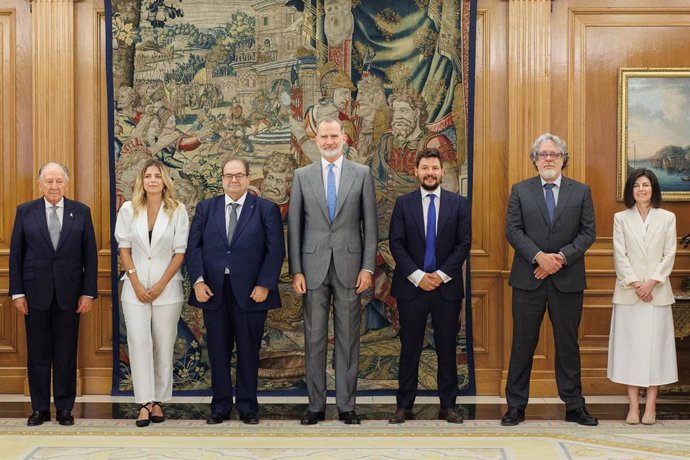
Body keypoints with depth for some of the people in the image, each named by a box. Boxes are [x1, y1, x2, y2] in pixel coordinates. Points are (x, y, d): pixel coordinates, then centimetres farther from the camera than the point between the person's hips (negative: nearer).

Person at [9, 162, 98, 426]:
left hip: (69, 294, 0)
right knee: (38, 353, 6)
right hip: (36, 293, 0)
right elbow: (15, 254, 4)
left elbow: (90, 255, 3)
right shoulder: (25, 212, 4)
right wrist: (17, 292, -2)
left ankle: (65, 408, 14)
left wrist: (88, 292, -3)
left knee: (67, 353, 5)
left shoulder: (81, 212, 4)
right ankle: (40, 408, 15)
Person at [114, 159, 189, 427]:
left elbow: (180, 252, -2)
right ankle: (144, 403, -6)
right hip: (136, 288, 1)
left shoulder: (177, 211, -1)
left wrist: (161, 285, -8)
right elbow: (124, 248, 4)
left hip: (167, 288, -1)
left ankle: (158, 402, 12)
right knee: (138, 342, -8)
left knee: (164, 346, 3)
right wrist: (136, 284, -5)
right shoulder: (128, 210, 4)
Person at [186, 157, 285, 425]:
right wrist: (198, 281, -7)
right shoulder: (205, 208, 10)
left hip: (251, 292, -2)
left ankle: (248, 407, 16)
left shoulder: (267, 209, 3)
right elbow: (194, 247, 6)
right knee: (218, 351, 6)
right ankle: (220, 406, 16)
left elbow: (276, 250, -2)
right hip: (213, 291, 2)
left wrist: (264, 285, -10)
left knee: (249, 350, 5)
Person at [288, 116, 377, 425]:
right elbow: (294, 226, 5)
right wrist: (296, 270, -1)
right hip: (314, 267, 1)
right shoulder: (302, 176, 7)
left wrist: (368, 267, -4)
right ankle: (316, 405, 13)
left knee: (348, 338, 4)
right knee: (314, 338, 4)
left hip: (349, 267, -1)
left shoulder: (362, 174, 5)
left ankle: (346, 405, 12)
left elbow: (370, 224, 3)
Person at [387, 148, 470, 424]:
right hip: (411, 286, 0)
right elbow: (396, 244, -1)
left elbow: (463, 244, 0)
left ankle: (448, 406, 13)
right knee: (409, 348, 4)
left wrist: (441, 275, -9)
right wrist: (417, 276, -11)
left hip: (447, 286, 1)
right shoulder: (403, 203, 4)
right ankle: (404, 406, 10)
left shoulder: (458, 204, 5)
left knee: (447, 348, 5)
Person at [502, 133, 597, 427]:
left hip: (567, 279, 1)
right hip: (529, 278, 0)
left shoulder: (581, 191, 7)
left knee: (568, 344, 8)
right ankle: (516, 406, 12)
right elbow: (513, 230, -2)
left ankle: (574, 406, 17)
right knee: (523, 344, 4)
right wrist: (539, 257, -15)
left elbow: (588, 232, 2)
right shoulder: (520, 191, 5)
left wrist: (562, 257, -12)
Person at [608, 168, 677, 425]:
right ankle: (633, 406, 4)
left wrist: (652, 282, -11)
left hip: (657, 291, 0)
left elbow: (669, 255, 1)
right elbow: (619, 255, 0)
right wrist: (634, 283, -11)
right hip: (628, 292, 0)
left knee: (655, 345, -1)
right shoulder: (621, 218, 5)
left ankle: (651, 406, 3)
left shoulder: (667, 218, 6)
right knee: (629, 346, 0)